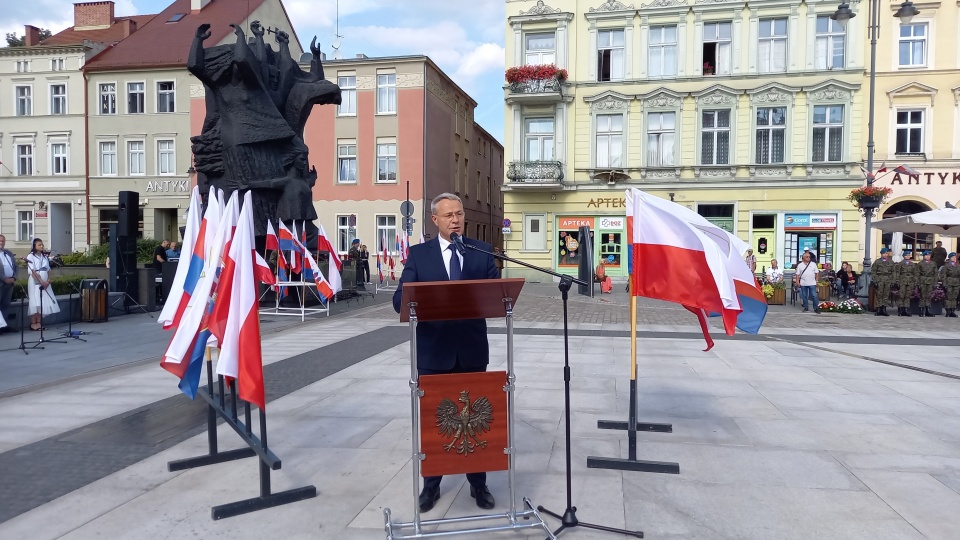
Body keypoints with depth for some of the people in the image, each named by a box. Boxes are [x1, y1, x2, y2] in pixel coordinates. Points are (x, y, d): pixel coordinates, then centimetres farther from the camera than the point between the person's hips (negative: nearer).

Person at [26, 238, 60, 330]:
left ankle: (38, 323, 8)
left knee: (42, 302, 3)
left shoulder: (45, 256, 13)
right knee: (35, 302, -6)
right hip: (35, 282, -5)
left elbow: (48, 270, 11)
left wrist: (48, 280, -4)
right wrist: (41, 281, -17)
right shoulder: (31, 256, -4)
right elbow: (32, 271, -12)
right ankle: (33, 323, -2)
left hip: (45, 282, 5)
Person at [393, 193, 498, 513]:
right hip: (434, 351, -1)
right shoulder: (418, 254, 0)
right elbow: (400, 300, -8)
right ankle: (431, 485, 27)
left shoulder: (482, 251, 4)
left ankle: (478, 484, 27)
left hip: (472, 349, 1)